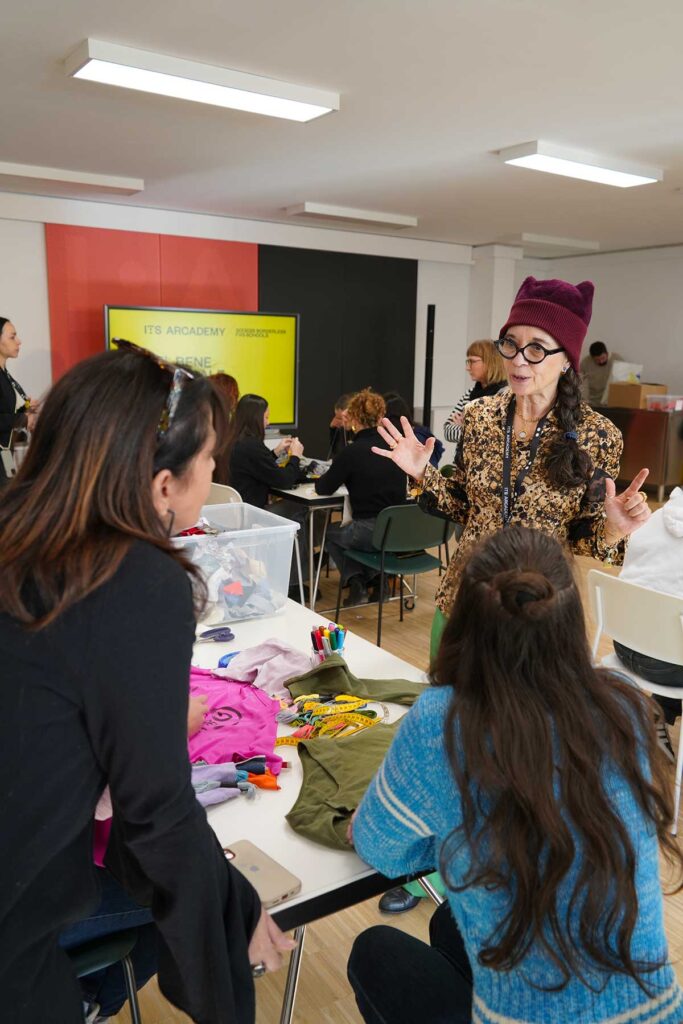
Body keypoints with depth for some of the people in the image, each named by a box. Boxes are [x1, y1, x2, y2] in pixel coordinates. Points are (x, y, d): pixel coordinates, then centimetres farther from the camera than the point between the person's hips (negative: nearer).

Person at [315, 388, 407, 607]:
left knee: (329, 531, 24)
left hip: (370, 533, -6)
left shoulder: (351, 452, -14)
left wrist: (324, 478, 18)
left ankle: (357, 583, 13)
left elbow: (323, 489, -5)